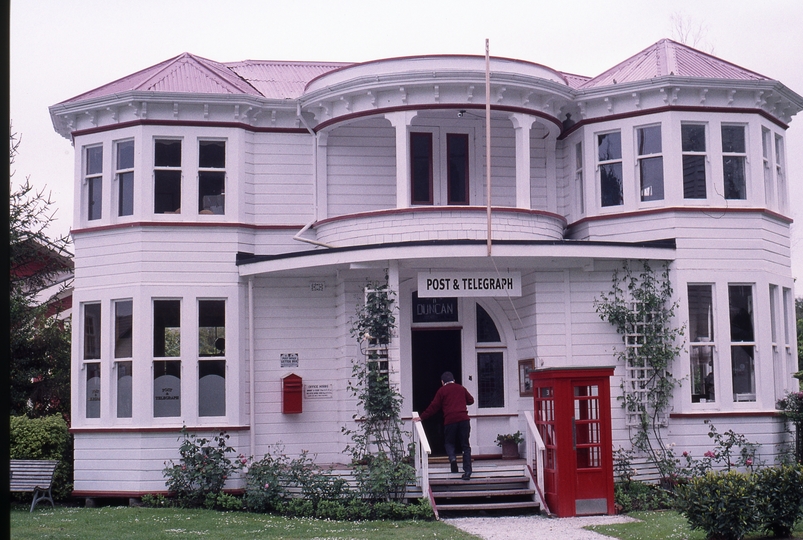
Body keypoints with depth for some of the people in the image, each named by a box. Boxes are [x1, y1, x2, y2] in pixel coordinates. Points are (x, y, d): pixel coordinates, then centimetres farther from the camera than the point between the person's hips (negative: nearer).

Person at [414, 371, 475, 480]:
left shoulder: (442, 391, 6)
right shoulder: (461, 388, 15)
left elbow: (433, 407, 3)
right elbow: (470, 400, 24)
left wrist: (421, 417, 9)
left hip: (450, 420, -2)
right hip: (463, 419, 2)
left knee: (449, 442, 16)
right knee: (465, 445, 5)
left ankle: (452, 458, -16)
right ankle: (467, 472, -2)